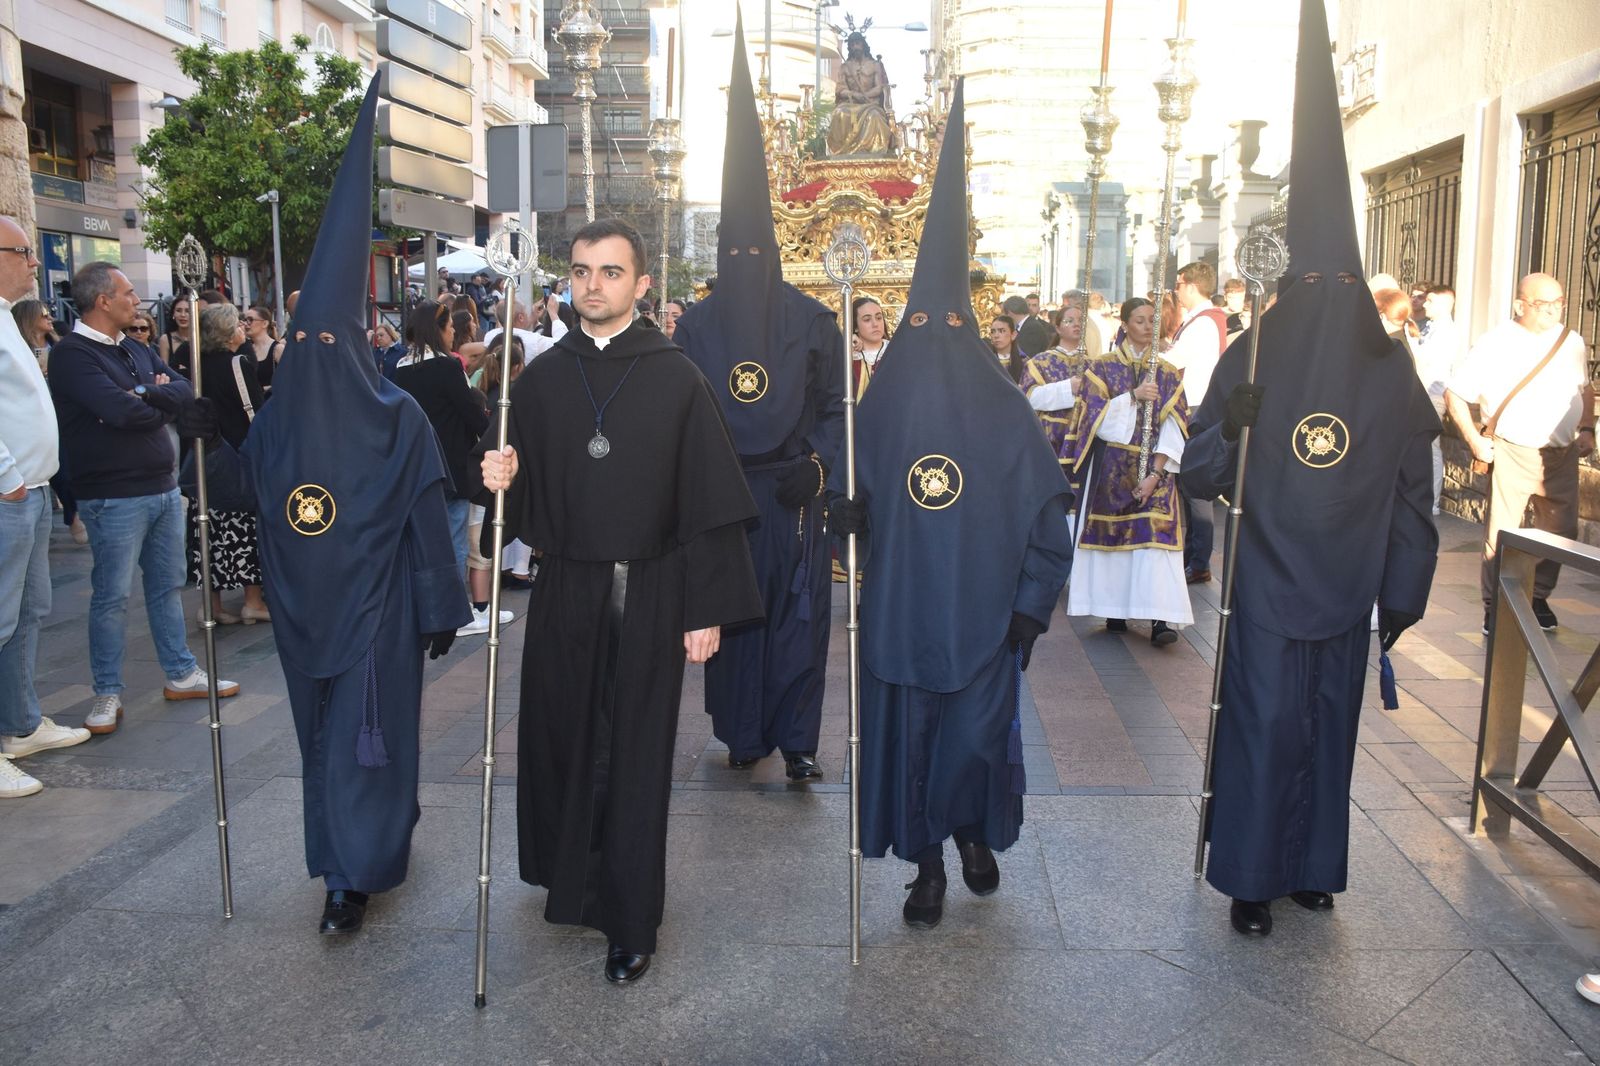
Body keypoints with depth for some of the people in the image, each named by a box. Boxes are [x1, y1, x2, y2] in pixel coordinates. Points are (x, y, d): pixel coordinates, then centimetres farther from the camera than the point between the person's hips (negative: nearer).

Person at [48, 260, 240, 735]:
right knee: (111, 595, 0)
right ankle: (107, 693, 11)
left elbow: (184, 391, 4)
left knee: (167, 585, 15)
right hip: (114, 496, -8)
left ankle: (181, 673, 25)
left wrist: (146, 392, -14)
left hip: (163, 486, 8)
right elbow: (120, 410, -23)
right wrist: (161, 408, -4)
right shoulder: (72, 354, -11)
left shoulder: (135, 352, 14)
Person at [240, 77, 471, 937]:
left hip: (299, 603, 2)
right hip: (371, 603, -2)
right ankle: (355, 873, 13)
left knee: (326, 729, 16)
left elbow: (253, 514, 0)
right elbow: (427, 526, -10)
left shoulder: (270, 420, -7)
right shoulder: (398, 419, -12)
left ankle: (350, 870, 28)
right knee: (364, 730, 7)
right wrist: (441, 609, -4)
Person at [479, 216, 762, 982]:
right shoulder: (541, 378, 7)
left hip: (648, 596, -2)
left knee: (635, 756, 4)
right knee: (559, 741, 10)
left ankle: (631, 923, 18)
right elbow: (521, 492, 11)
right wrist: (501, 480, -13)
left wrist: (707, 609, -8)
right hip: (564, 594, 3)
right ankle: (569, 881, 36)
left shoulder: (675, 378, -2)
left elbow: (710, 502, -4)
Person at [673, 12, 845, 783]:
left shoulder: (812, 321, 1)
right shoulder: (696, 324, 5)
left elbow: (837, 405, 4)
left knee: (798, 612, 1)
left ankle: (796, 739, 10)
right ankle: (742, 734, 21)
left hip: (792, 494, -1)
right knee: (729, 609, 6)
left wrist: (816, 465, -9)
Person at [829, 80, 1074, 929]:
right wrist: (848, 514, -19)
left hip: (982, 614, -1)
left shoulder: (1004, 411, -3)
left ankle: (973, 832, 36)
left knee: (974, 739, 3)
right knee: (905, 734, 7)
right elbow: (855, 499, 5)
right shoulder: (883, 403, 1)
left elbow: (1047, 517, 0)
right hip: (899, 610, 1)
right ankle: (928, 865, 28)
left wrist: (1029, 609, -5)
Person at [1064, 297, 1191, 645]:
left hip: (1153, 470, 0)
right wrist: (1134, 396, -18)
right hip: (1111, 469, 0)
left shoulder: (1168, 374, 8)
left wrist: (1156, 473, -11)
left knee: (1155, 538, -10)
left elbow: (1174, 430, 0)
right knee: (1111, 535, 1)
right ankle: (1114, 610, 10)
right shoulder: (1102, 367, 4)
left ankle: (1160, 619, -16)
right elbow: (1096, 418, -6)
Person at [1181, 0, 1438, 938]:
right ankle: (1252, 878, 17)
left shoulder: (1390, 370, 2)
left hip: (1347, 592, 1)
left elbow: (1413, 492, 4)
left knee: (1330, 729, 9)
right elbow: (1198, 477, -4)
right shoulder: (1251, 360, -4)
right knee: (1264, 728, 4)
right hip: (1268, 587, -1)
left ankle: (1313, 865, 23)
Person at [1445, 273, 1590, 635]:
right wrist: (1475, 441, -11)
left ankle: (1538, 597, 28)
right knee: (1502, 534, -4)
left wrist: (1586, 429, 9)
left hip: (1562, 455, 5)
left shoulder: (1572, 342, 7)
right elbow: (1454, 394, -5)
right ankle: (1494, 607, 8)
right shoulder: (1495, 344, -8)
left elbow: (1584, 390, 23)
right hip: (1512, 453, -5)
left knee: (1561, 532, 9)